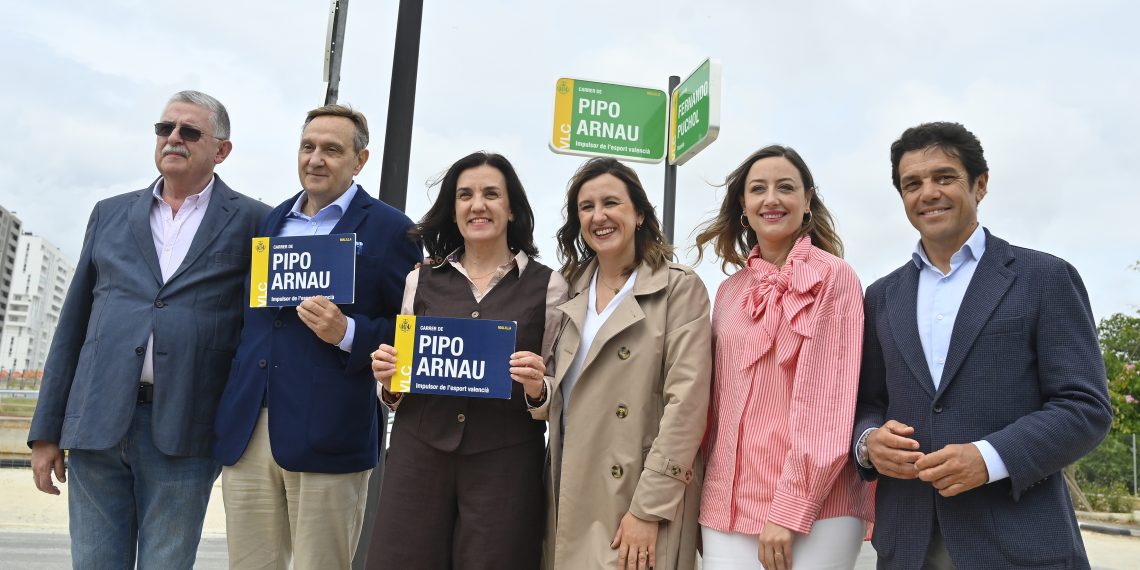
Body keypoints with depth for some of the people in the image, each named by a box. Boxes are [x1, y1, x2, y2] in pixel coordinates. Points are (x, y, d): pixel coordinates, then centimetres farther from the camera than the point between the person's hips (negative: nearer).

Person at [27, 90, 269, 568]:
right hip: (97, 422, 3)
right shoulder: (110, 215, 13)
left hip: (182, 434, -3)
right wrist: (47, 431, 10)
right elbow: (73, 326, 13)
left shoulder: (252, 222, 2)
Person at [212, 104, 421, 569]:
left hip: (328, 438, -5)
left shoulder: (389, 229, -2)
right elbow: (250, 315, 21)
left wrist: (348, 333, -20)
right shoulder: (270, 221, 16)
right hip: (247, 433, 5)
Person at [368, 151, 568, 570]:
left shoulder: (548, 285, 1)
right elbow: (395, 392, 15)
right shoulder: (421, 280, 8)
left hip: (505, 463, -2)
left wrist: (537, 390, -16)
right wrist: (389, 383, -6)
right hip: (419, 455, 2)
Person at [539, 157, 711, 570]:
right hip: (568, 498, 5)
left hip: (639, 500, -5)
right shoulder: (571, 292, 11)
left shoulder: (680, 288, -5)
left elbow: (686, 403, -13)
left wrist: (648, 509, -17)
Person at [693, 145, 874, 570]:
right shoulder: (730, 291, 10)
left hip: (813, 510, -4)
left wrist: (791, 509, -16)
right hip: (727, 508, 5)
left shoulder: (833, 276, -5)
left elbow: (830, 403, -12)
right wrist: (706, 493, 10)